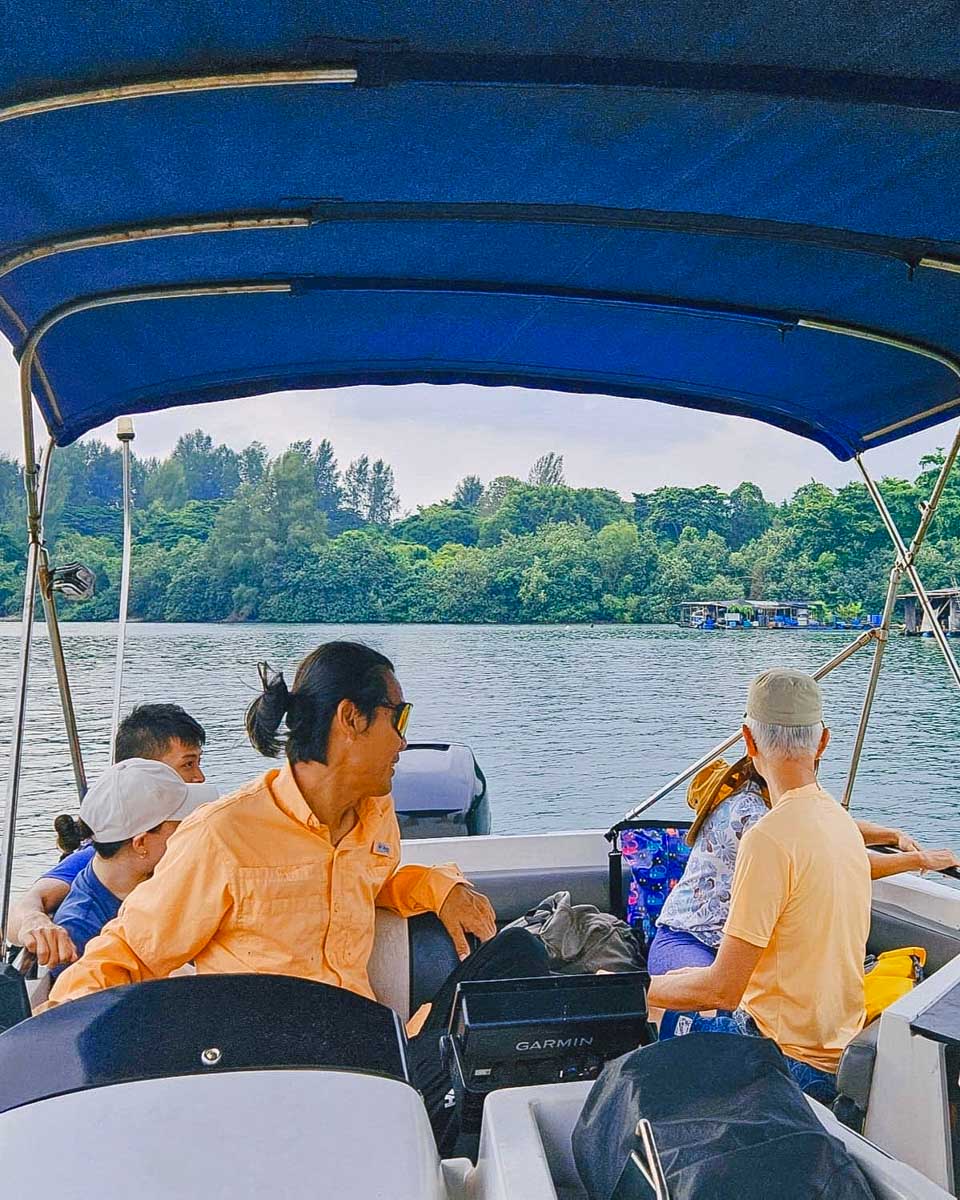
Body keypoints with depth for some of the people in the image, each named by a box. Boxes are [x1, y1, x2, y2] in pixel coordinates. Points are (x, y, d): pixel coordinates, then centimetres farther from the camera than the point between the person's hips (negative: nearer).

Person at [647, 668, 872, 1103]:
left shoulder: (770, 838, -25)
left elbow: (723, 990, -22)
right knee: (675, 1016, 19)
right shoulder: (841, 821, 3)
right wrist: (708, 975, 16)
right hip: (839, 1043, 8)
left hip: (793, 1061, -8)